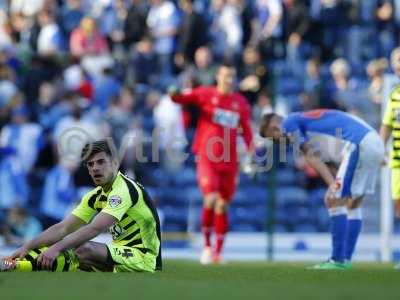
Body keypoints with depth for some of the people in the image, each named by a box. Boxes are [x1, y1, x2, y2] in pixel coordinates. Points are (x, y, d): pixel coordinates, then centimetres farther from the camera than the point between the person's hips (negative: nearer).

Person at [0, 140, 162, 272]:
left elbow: (95, 228, -29)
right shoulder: (96, 196, 11)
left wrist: (56, 248, -35)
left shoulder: (124, 189, -17)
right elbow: (63, 228, 4)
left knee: (83, 250, -28)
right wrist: (26, 247, -8)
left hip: (144, 260, -10)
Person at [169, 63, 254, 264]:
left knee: (222, 206, 7)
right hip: (207, 157, -3)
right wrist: (175, 95, -31)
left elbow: (246, 131, 16)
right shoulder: (206, 94, 1)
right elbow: (184, 98, -8)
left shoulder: (240, 102, 9)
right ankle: (207, 245, 0)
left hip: (229, 162, 3)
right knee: (211, 199, -18)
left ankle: (218, 252, 17)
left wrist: (251, 151, 7)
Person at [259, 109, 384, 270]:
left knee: (334, 201, -5)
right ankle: (346, 259, 19)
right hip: (375, 141, 9)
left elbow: (311, 157, -5)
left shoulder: (289, 123, 3)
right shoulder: (304, 118, 29)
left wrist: (333, 184, -11)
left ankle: (338, 260, -4)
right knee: (353, 204, 16)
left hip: (358, 146, -9)